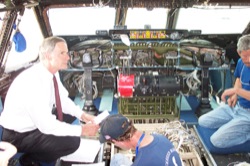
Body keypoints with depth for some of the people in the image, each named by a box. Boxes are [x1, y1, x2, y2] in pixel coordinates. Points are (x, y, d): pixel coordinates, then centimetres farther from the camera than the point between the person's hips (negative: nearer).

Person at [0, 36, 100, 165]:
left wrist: (82, 115, -7)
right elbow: (46, 125, -31)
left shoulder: (52, 72, -6)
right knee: (72, 141, -21)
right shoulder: (34, 82, -33)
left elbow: (62, 99, 8)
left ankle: (36, 151, 15)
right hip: (17, 135, -9)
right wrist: (82, 130, -25)